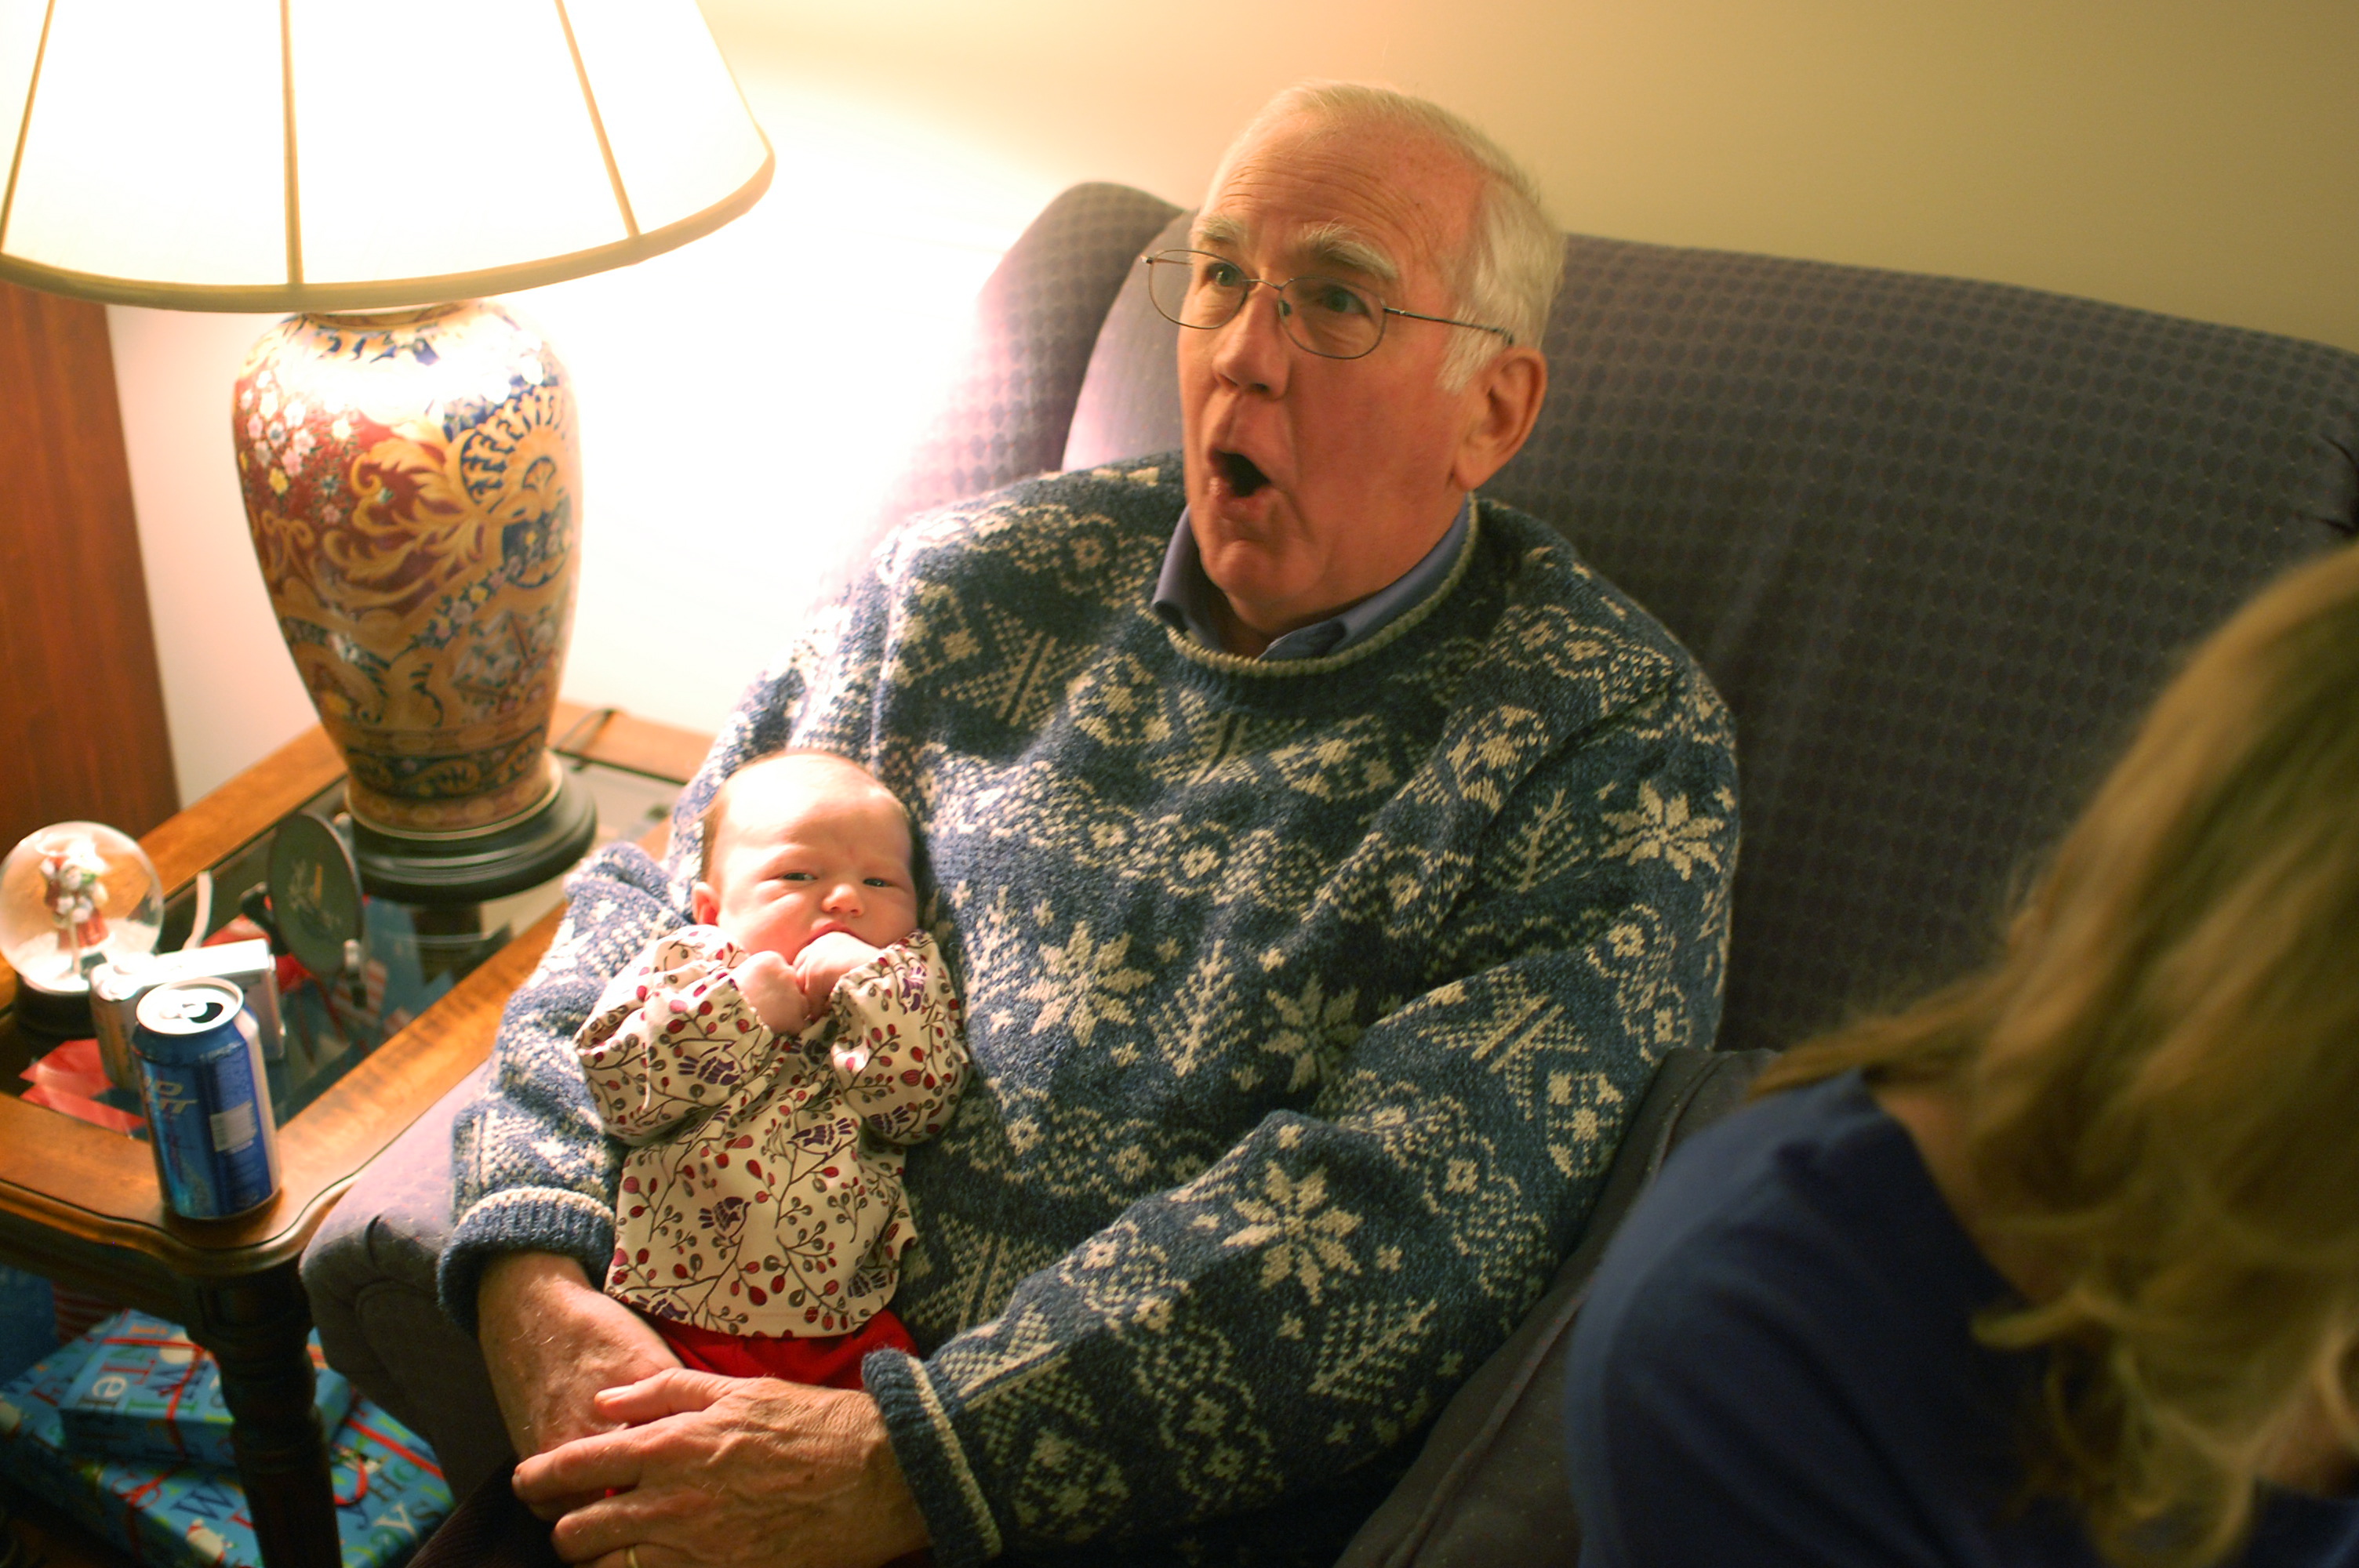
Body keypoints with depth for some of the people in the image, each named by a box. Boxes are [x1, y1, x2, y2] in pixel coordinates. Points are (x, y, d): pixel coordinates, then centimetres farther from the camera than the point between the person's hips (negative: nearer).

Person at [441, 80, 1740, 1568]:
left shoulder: (1620, 737, -7)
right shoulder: (974, 581, 8)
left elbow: (1404, 1215, -18)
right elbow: (656, 917, 10)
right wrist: (535, 1268, -8)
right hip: (775, 1363, 4)